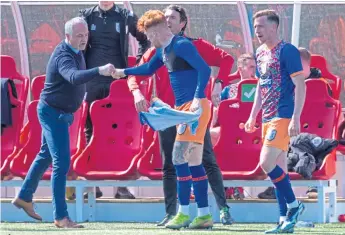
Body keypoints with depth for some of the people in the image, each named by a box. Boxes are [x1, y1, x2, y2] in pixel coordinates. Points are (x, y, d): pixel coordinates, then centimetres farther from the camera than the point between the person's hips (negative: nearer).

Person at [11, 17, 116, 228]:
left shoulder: (76, 52, 4)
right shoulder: (64, 56, -28)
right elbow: (74, 76, -50)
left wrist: (82, 94, 6)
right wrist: (100, 71, -63)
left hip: (60, 113, 10)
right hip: (53, 113, -10)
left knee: (46, 156, 23)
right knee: (62, 163, -13)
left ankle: (24, 198, 38)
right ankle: (61, 217, -13)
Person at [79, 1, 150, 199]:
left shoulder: (126, 17, 4)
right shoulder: (86, 17, 7)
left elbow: (146, 40, 15)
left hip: (118, 82, -1)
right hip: (92, 83, 1)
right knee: (91, 132, 2)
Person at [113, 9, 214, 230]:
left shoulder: (181, 45, -14)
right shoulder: (163, 51, 15)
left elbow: (204, 69, -23)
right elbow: (148, 69, 34)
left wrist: (197, 99, -30)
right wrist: (123, 72, 31)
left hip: (195, 107, -10)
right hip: (184, 109, 10)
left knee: (179, 157, -10)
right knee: (194, 163, 8)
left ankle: (183, 213, -6)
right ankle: (204, 215, 10)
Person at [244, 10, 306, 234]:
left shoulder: (288, 51, -11)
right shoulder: (261, 53, 14)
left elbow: (300, 86, -15)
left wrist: (295, 119, -21)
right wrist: (253, 116, 21)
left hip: (283, 116, -9)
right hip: (268, 118, 9)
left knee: (267, 163, -18)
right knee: (279, 169, 7)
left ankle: (294, 204, -4)